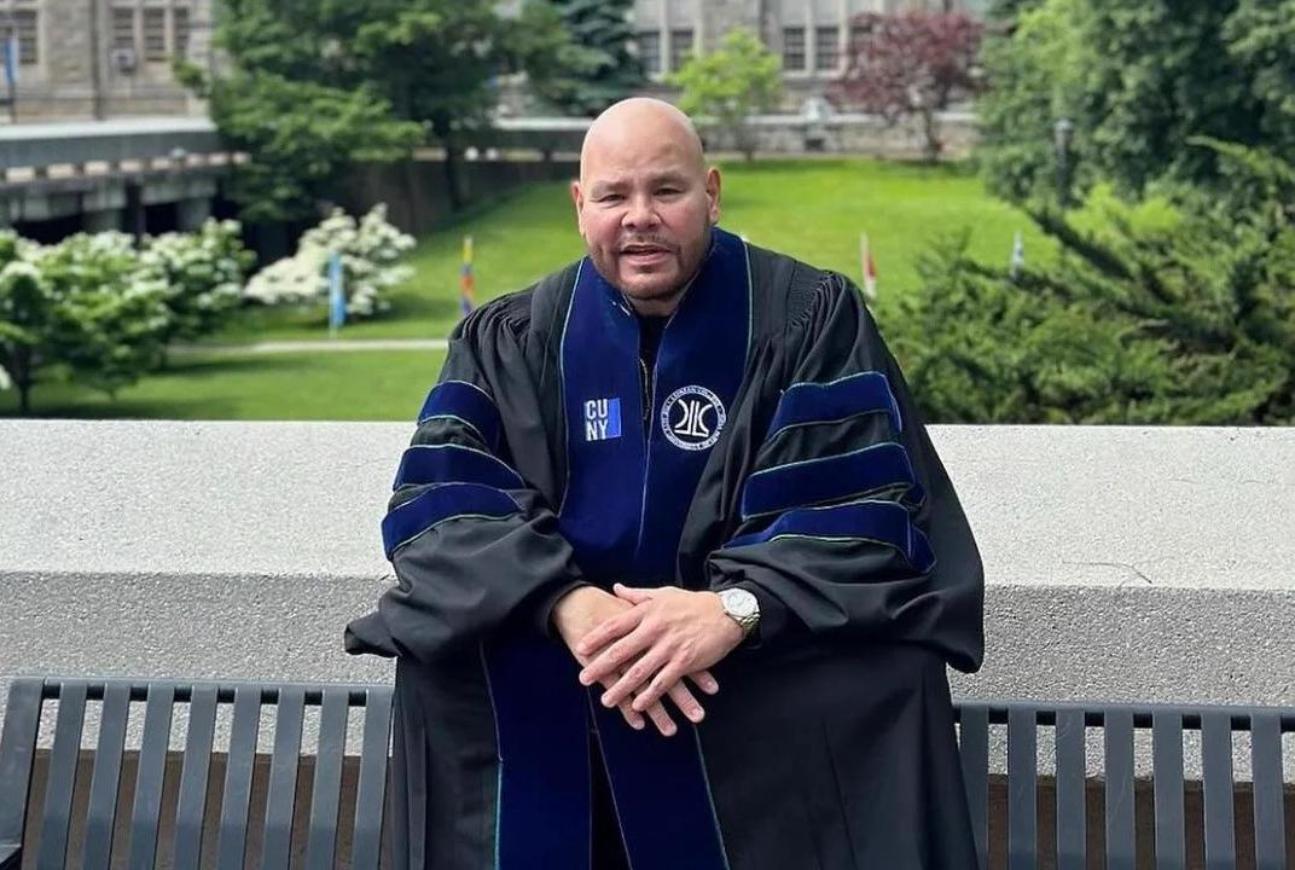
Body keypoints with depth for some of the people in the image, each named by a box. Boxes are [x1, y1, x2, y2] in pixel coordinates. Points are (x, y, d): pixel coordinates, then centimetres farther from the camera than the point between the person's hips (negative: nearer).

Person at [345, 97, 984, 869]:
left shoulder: (814, 318, -4)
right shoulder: (511, 339, 3)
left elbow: (869, 504, -13)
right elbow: (443, 500, -9)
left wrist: (737, 608, -32)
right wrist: (569, 603, -29)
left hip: (769, 646, -2)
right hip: (560, 659, 2)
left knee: (886, 671, -31)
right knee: (442, 664, -25)